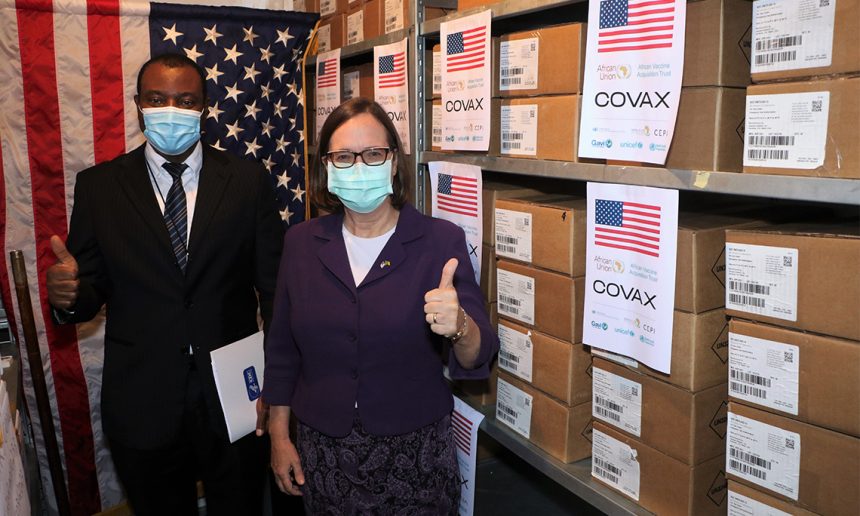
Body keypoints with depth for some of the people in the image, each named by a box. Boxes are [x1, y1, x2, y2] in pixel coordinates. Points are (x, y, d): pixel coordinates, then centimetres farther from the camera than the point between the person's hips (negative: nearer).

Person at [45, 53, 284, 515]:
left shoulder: (248, 181, -3)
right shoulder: (98, 187, -1)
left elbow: (275, 286, -2)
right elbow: (92, 290, 1)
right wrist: (69, 295, -22)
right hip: (141, 406, 1)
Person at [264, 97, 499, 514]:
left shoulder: (441, 240, -11)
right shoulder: (301, 242, -2)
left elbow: (477, 358, -14)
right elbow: (282, 349, 6)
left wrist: (460, 327, -35)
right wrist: (279, 436, 7)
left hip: (415, 451, -2)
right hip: (322, 452, 2)